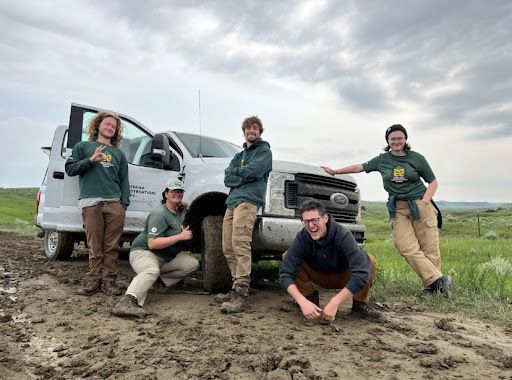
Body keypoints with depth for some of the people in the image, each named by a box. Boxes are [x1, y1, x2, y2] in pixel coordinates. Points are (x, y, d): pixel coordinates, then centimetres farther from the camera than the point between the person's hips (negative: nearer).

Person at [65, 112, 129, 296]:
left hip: (115, 203, 2)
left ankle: (108, 281, 1)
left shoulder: (119, 153, 24)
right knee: (95, 247, -4)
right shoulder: (83, 146, 18)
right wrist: (91, 160, -6)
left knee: (112, 246, -3)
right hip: (91, 203, -2)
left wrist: (124, 203, 6)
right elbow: (70, 169, 8)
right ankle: (94, 281, 4)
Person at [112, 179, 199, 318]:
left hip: (166, 257, 8)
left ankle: (160, 278, 1)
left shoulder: (180, 211, 8)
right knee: (151, 271, -39)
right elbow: (152, 243, -27)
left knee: (193, 264, -4)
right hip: (143, 251, -8)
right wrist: (180, 236, -29)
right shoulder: (159, 214, -18)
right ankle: (127, 301, -52)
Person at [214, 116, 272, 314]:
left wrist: (237, 171, 9)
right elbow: (227, 178, 13)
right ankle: (237, 288, 9)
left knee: (240, 245, -20)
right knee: (228, 248, 2)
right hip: (232, 201, 7)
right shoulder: (239, 155, 31)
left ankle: (241, 294, -21)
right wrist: (244, 177, -3)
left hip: (248, 201, -7)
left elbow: (254, 171, -8)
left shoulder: (264, 150, 12)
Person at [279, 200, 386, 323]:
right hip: (319, 276, 2)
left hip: (343, 277, -1)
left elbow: (361, 272, -42)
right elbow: (285, 273, -27)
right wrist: (302, 302, -42)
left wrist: (334, 303, -45)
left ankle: (360, 305, -8)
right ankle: (310, 298, -5)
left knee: (369, 261, -31)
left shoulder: (342, 235, -32)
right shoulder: (302, 238, -25)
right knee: (287, 256, -23)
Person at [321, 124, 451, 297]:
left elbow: (433, 182, 10)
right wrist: (335, 171, 22)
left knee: (429, 248, -7)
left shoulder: (416, 158, 6)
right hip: (398, 208, 1)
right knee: (408, 249, -15)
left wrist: (425, 201, -5)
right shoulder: (382, 160, 12)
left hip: (420, 205, -1)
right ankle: (439, 280, -11)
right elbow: (359, 167, 20)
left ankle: (430, 286, 1)